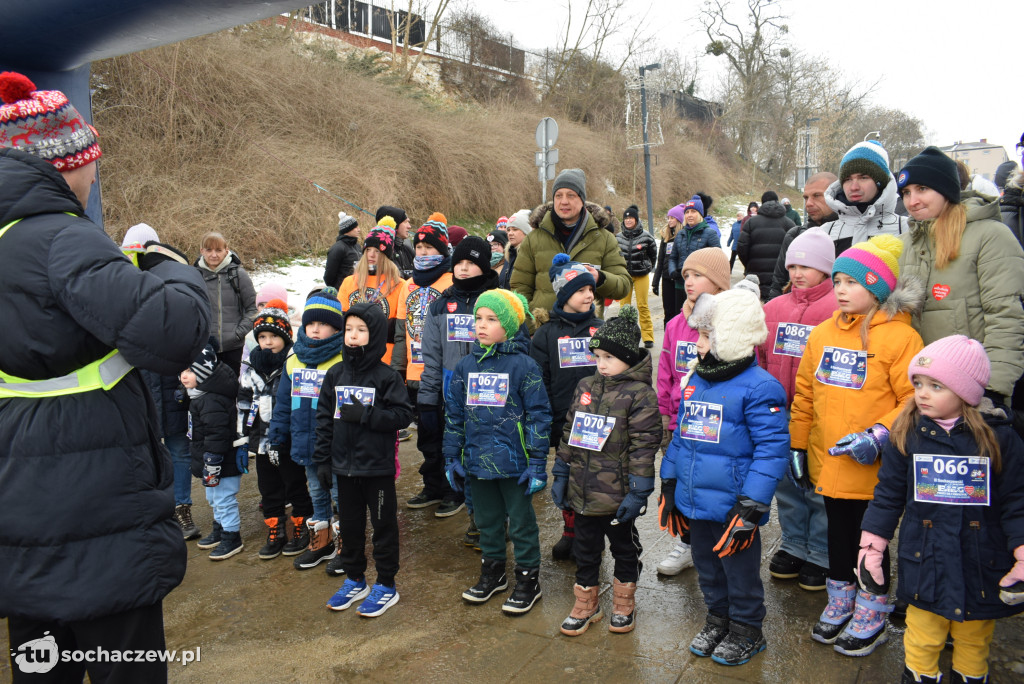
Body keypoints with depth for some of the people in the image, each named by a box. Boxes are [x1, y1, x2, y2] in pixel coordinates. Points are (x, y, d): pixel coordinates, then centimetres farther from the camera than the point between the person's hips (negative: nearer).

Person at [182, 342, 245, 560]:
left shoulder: (212, 401, -26)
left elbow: (217, 436, -28)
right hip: (210, 461, 11)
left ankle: (231, 538, 13)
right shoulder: (199, 397, 11)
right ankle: (219, 531, 40)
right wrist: (205, 466, 27)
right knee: (214, 499, 24)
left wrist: (211, 465, -24)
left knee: (224, 499, 0)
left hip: (224, 464, -11)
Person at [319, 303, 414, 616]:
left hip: (378, 466, -4)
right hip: (344, 466, 5)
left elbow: (403, 414, -13)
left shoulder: (387, 376, -9)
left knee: (383, 525, 7)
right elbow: (324, 418, 7)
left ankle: (386, 585, 21)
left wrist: (366, 415, -21)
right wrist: (323, 460, 4)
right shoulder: (335, 374, 4)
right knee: (349, 525, 16)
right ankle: (355, 581, 32)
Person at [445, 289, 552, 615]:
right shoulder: (466, 366, 4)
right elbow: (454, 414, 10)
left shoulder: (524, 365, -10)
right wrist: (452, 458, 7)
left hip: (514, 463, -5)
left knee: (521, 522, 9)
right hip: (477, 462, 5)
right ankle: (493, 572, 38)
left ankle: (528, 579, 26)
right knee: (487, 521, 19)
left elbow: (539, 415, -9)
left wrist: (537, 464, -12)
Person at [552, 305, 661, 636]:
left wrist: (638, 491, -17)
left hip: (618, 494, -5)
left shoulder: (640, 395, -13)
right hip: (582, 491, 5)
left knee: (624, 547, 16)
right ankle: (586, 604, 34)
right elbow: (569, 433, 10)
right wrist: (561, 474, 9)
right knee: (585, 548, 16)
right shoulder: (585, 387, 4)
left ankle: (623, 604, 35)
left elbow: (644, 445, -15)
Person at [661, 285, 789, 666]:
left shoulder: (757, 387, -17)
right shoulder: (694, 379, 6)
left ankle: (746, 631, 32)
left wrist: (751, 504, -20)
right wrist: (669, 483, 14)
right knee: (706, 564, 22)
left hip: (732, 505, -7)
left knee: (740, 569, 12)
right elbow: (681, 434, 15)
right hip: (695, 500, 7)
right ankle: (718, 618, 42)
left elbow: (772, 448, -18)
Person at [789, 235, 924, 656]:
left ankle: (872, 617, 31)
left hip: (872, 468, -5)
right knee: (838, 532, 21)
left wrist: (879, 435, -24)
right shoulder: (823, 334, 4)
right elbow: (805, 394, 9)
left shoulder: (899, 337, -14)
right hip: (828, 462, 5)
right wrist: (797, 445, 10)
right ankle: (839, 605, 40)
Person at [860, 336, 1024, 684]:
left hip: (981, 567, 0)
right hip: (925, 564, 0)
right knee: (921, 641, 8)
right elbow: (888, 495, 2)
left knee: (974, 642, 17)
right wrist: (871, 548, 2)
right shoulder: (906, 435, -4)